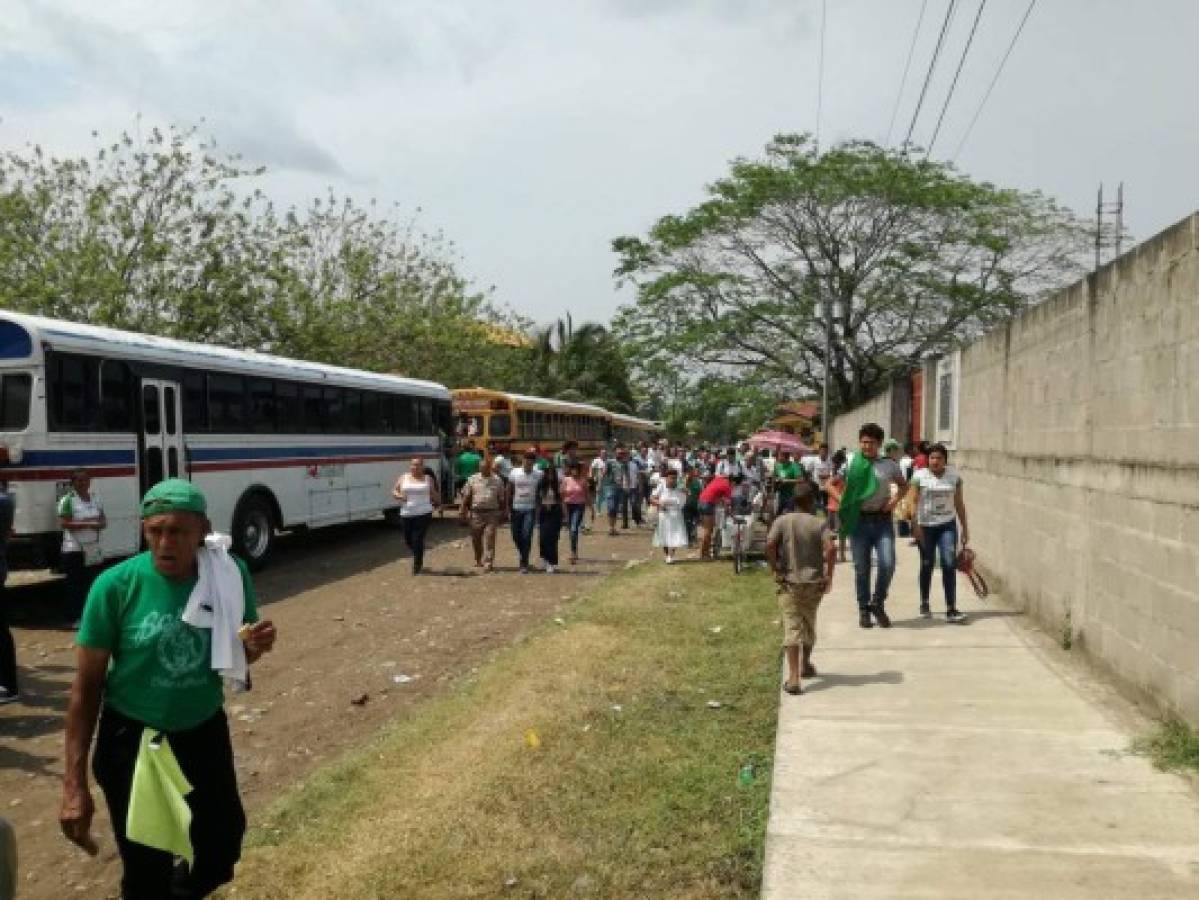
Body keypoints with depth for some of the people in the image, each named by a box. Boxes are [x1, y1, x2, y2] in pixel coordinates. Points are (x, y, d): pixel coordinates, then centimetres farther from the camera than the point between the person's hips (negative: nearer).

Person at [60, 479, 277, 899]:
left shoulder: (231, 574, -12)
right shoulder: (116, 585, -19)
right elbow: (86, 685, -11)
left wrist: (254, 648, -22)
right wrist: (74, 784, -12)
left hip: (205, 733, 3)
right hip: (132, 740, -3)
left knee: (222, 849, 19)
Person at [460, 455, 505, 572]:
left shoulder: (497, 480, 5)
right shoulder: (473, 479, 5)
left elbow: (501, 498, 8)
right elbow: (466, 496, 7)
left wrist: (502, 513, 6)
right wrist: (463, 511, 3)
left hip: (492, 513, -2)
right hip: (476, 513, 2)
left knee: (489, 539, -7)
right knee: (476, 538, 11)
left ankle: (488, 563, -5)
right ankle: (478, 560, 31)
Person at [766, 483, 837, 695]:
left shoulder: (782, 521, -2)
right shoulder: (820, 523, -3)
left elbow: (770, 544, -16)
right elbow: (831, 548, -18)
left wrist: (775, 569, -5)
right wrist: (829, 575, -8)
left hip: (789, 582, -1)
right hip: (814, 582, 2)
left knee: (792, 628, -7)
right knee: (809, 624, 22)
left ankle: (793, 677, -19)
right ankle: (806, 665, 42)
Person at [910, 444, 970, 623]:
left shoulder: (954, 476, 3)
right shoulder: (920, 476, -3)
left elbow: (959, 503, 9)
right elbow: (914, 502, -5)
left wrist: (965, 527, 8)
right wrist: (915, 526, -13)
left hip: (947, 525, 1)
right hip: (926, 526, -1)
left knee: (949, 564, -10)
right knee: (927, 566, 10)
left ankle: (951, 609, -10)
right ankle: (924, 604, 29)